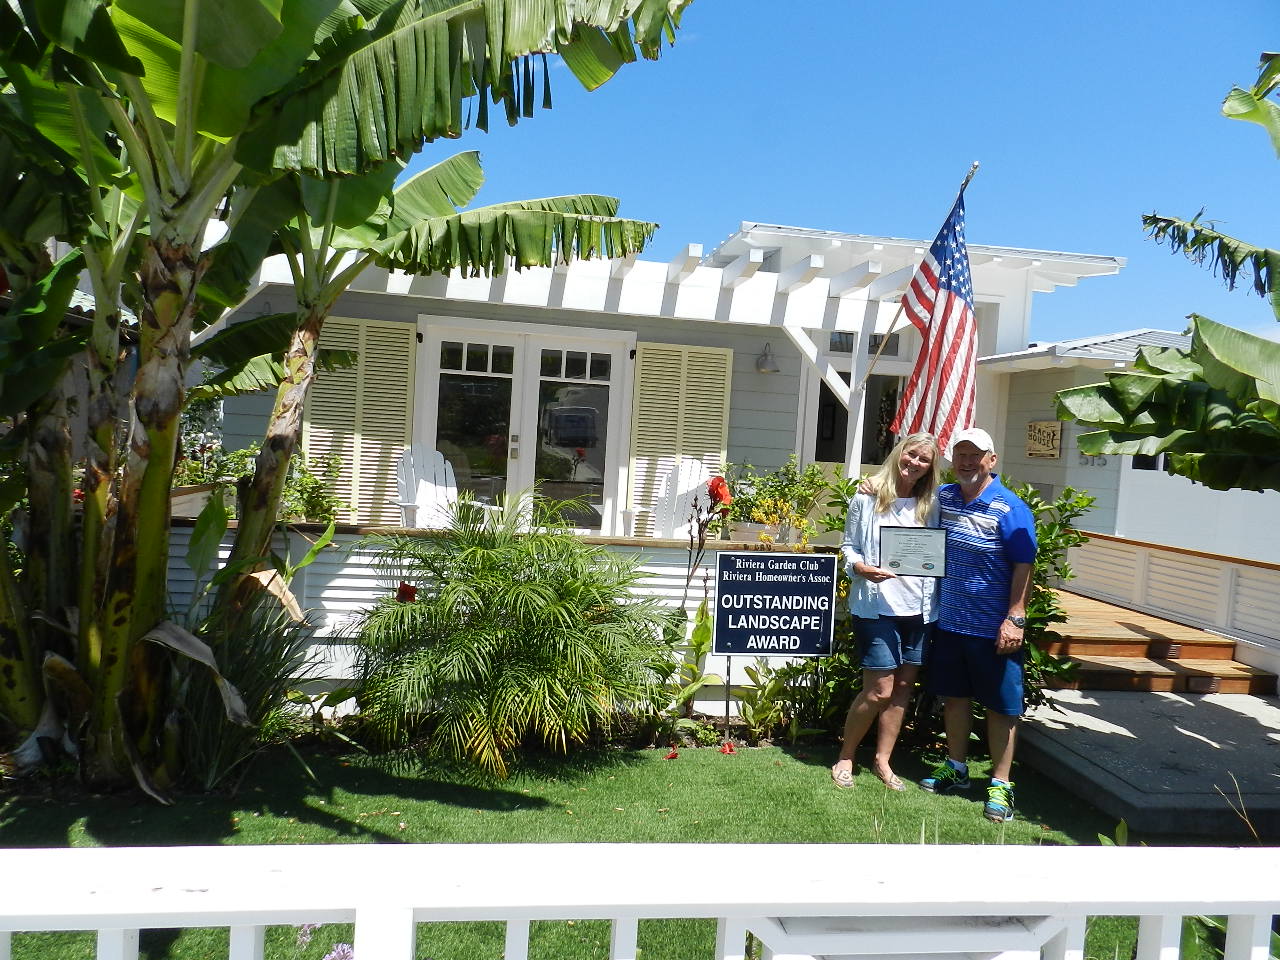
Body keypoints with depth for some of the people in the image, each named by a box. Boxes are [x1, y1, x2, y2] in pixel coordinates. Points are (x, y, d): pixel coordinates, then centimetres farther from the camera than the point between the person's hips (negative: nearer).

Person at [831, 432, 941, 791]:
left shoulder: (931, 505, 9)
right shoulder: (867, 498, 0)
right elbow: (848, 547, 1)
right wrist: (862, 567, -19)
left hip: (919, 607, 5)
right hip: (877, 605, -4)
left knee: (904, 686, 9)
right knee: (879, 690, -6)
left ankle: (882, 760, 25)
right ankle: (845, 758, 15)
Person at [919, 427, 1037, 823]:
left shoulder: (1010, 509, -12)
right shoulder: (942, 498, 4)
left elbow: (1023, 567, -12)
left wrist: (1015, 618, -18)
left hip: (993, 628, -5)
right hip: (949, 620, 6)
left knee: (1000, 705, 5)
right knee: (954, 696, 17)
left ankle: (1000, 785, 16)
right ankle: (955, 768, 33)